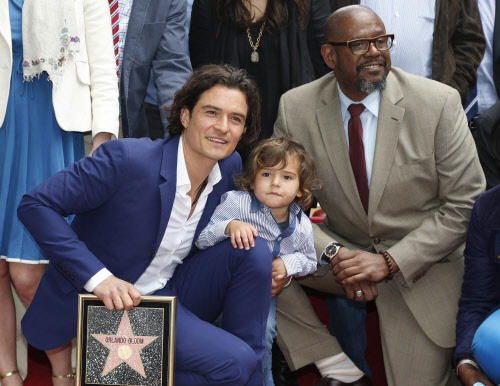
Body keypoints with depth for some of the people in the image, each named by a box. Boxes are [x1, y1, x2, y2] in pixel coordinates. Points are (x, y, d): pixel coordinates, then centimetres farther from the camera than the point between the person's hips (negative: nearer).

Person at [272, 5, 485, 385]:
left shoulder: (439, 103, -15)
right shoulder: (295, 107, -8)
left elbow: (465, 204, -12)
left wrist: (390, 262, -21)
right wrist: (334, 254, -22)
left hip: (422, 264, -2)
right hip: (343, 251, 3)